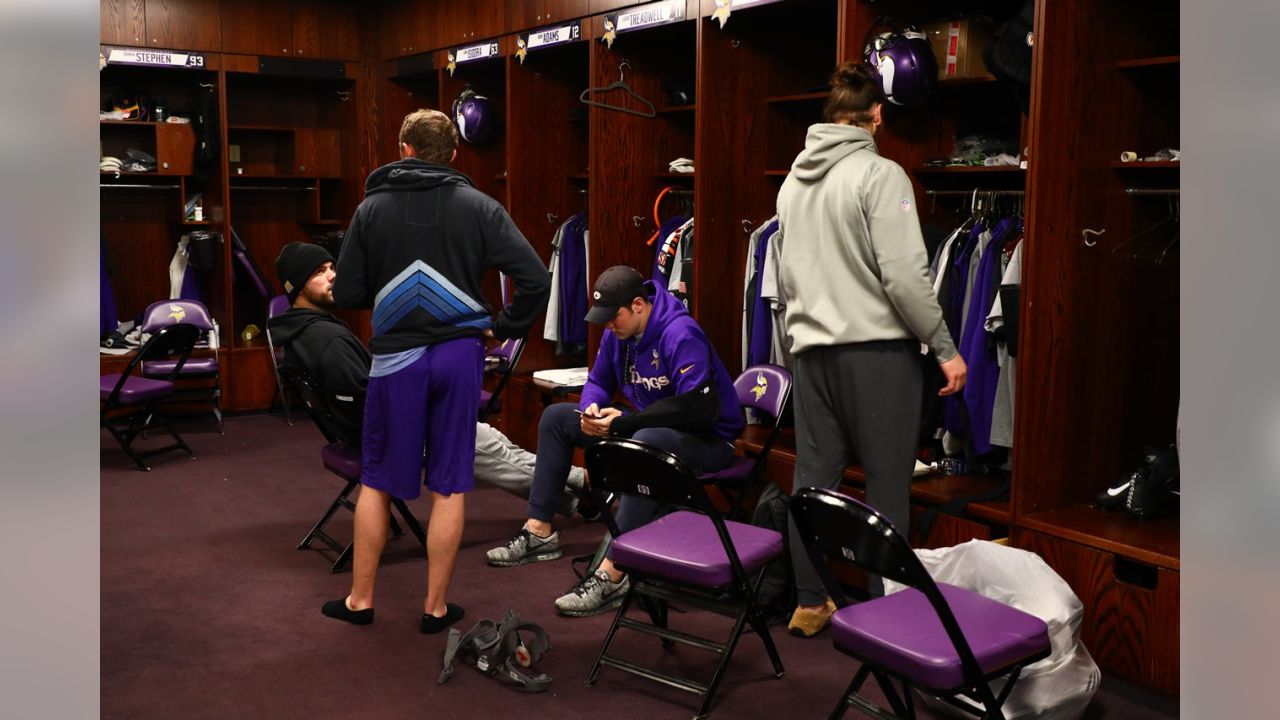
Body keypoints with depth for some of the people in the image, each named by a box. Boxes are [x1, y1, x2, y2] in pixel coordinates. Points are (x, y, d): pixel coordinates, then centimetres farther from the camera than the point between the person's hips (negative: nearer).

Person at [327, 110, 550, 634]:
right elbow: (534, 277, -10)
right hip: (458, 353, 0)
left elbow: (346, 293, 1)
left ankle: (360, 599, 23)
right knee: (449, 487, 8)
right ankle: (436, 607, 15)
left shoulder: (372, 208, 1)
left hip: (396, 356, 0)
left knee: (377, 482, 15)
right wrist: (504, 328, 4)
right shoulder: (477, 206, -1)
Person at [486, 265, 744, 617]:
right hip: (647, 426, 9)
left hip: (707, 439, -9)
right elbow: (598, 381, 14)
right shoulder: (618, 332, 0)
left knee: (646, 443, -44)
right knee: (556, 417, 8)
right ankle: (539, 531, 6)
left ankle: (612, 574, -43)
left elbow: (699, 408, -32)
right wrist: (591, 409, -12)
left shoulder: (681, 335, -25)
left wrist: (624, 420, -29)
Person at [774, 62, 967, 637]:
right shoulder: (880, 174, -9)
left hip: (812, 349, 7)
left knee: (814, 476, 10)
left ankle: (809, 602, 19)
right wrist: (945, 348, -7)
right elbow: (904, 275, -15)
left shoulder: (794, 180, 13)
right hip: (878, 349, -6)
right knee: (887, 483, 2)